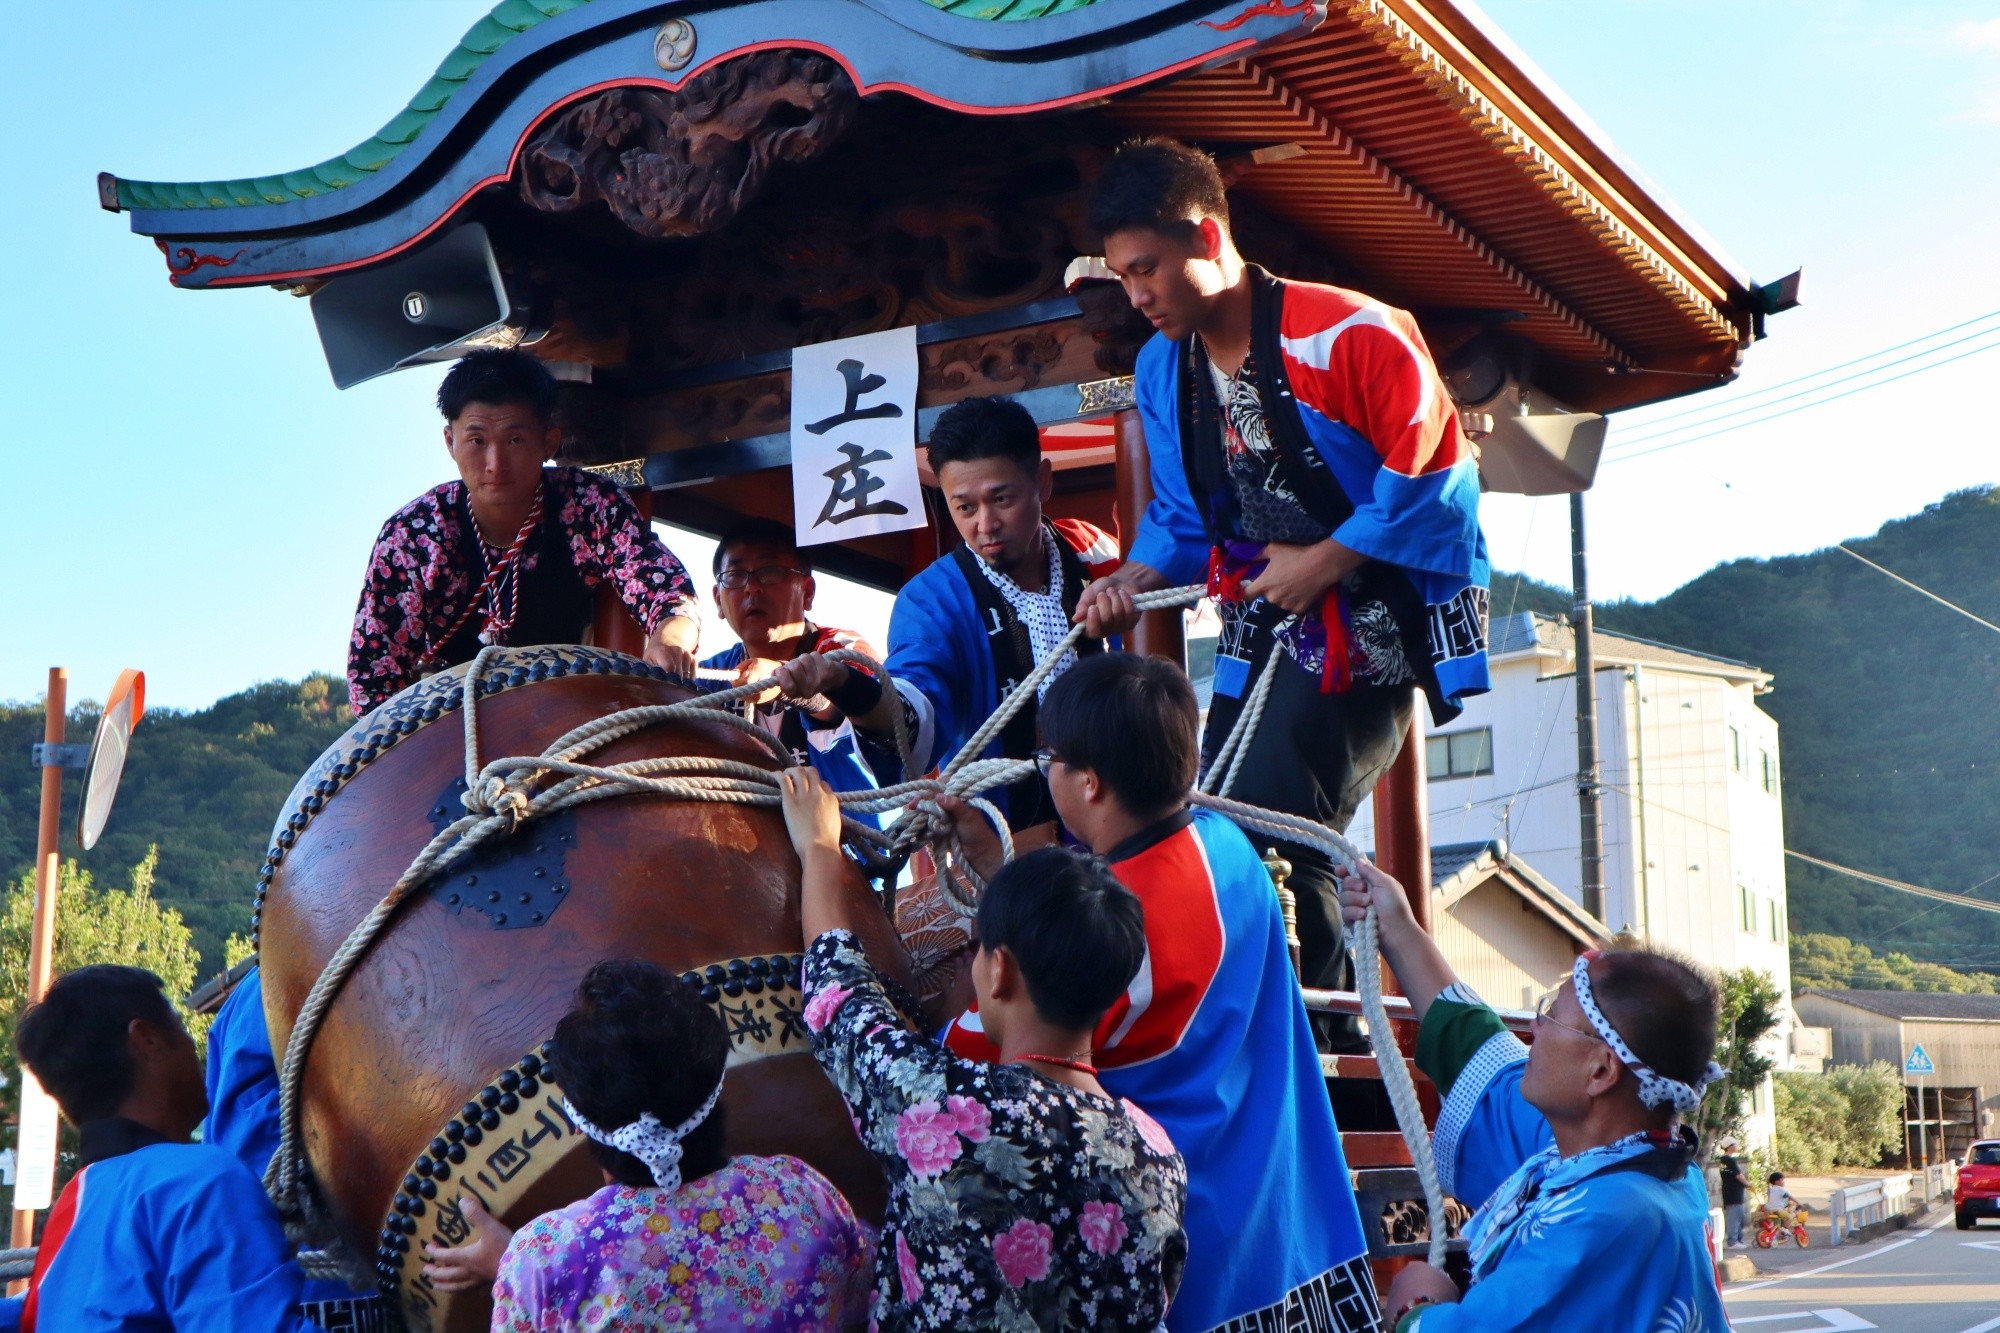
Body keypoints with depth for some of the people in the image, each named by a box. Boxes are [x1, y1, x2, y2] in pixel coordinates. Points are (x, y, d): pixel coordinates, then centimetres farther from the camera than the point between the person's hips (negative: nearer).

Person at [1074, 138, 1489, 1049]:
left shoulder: (1345, 333, -17)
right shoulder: (1161, 371, 6)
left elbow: (1432, 467, -14)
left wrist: (1323, 563, -15)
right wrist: (1135, 576, -5)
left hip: (1371, 621, -8)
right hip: (1260, 630, 8)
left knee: (1280, 830, -19)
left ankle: (1326, 1033, -6)